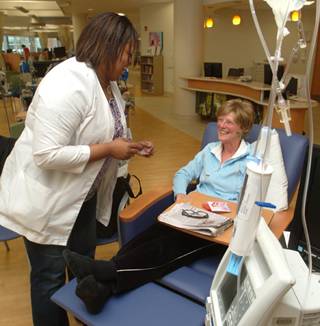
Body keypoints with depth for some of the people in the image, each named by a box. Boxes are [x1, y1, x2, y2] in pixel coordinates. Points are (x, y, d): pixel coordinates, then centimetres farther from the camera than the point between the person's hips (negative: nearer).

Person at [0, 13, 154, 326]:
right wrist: (108, 150, -26)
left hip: (82, 194, 9)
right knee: (50, 275, 10)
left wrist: (130, 146, -3)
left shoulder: (108, 82, 2)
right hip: (46, 199, -9)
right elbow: (47, 154, -33)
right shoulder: (68, 84, -28)